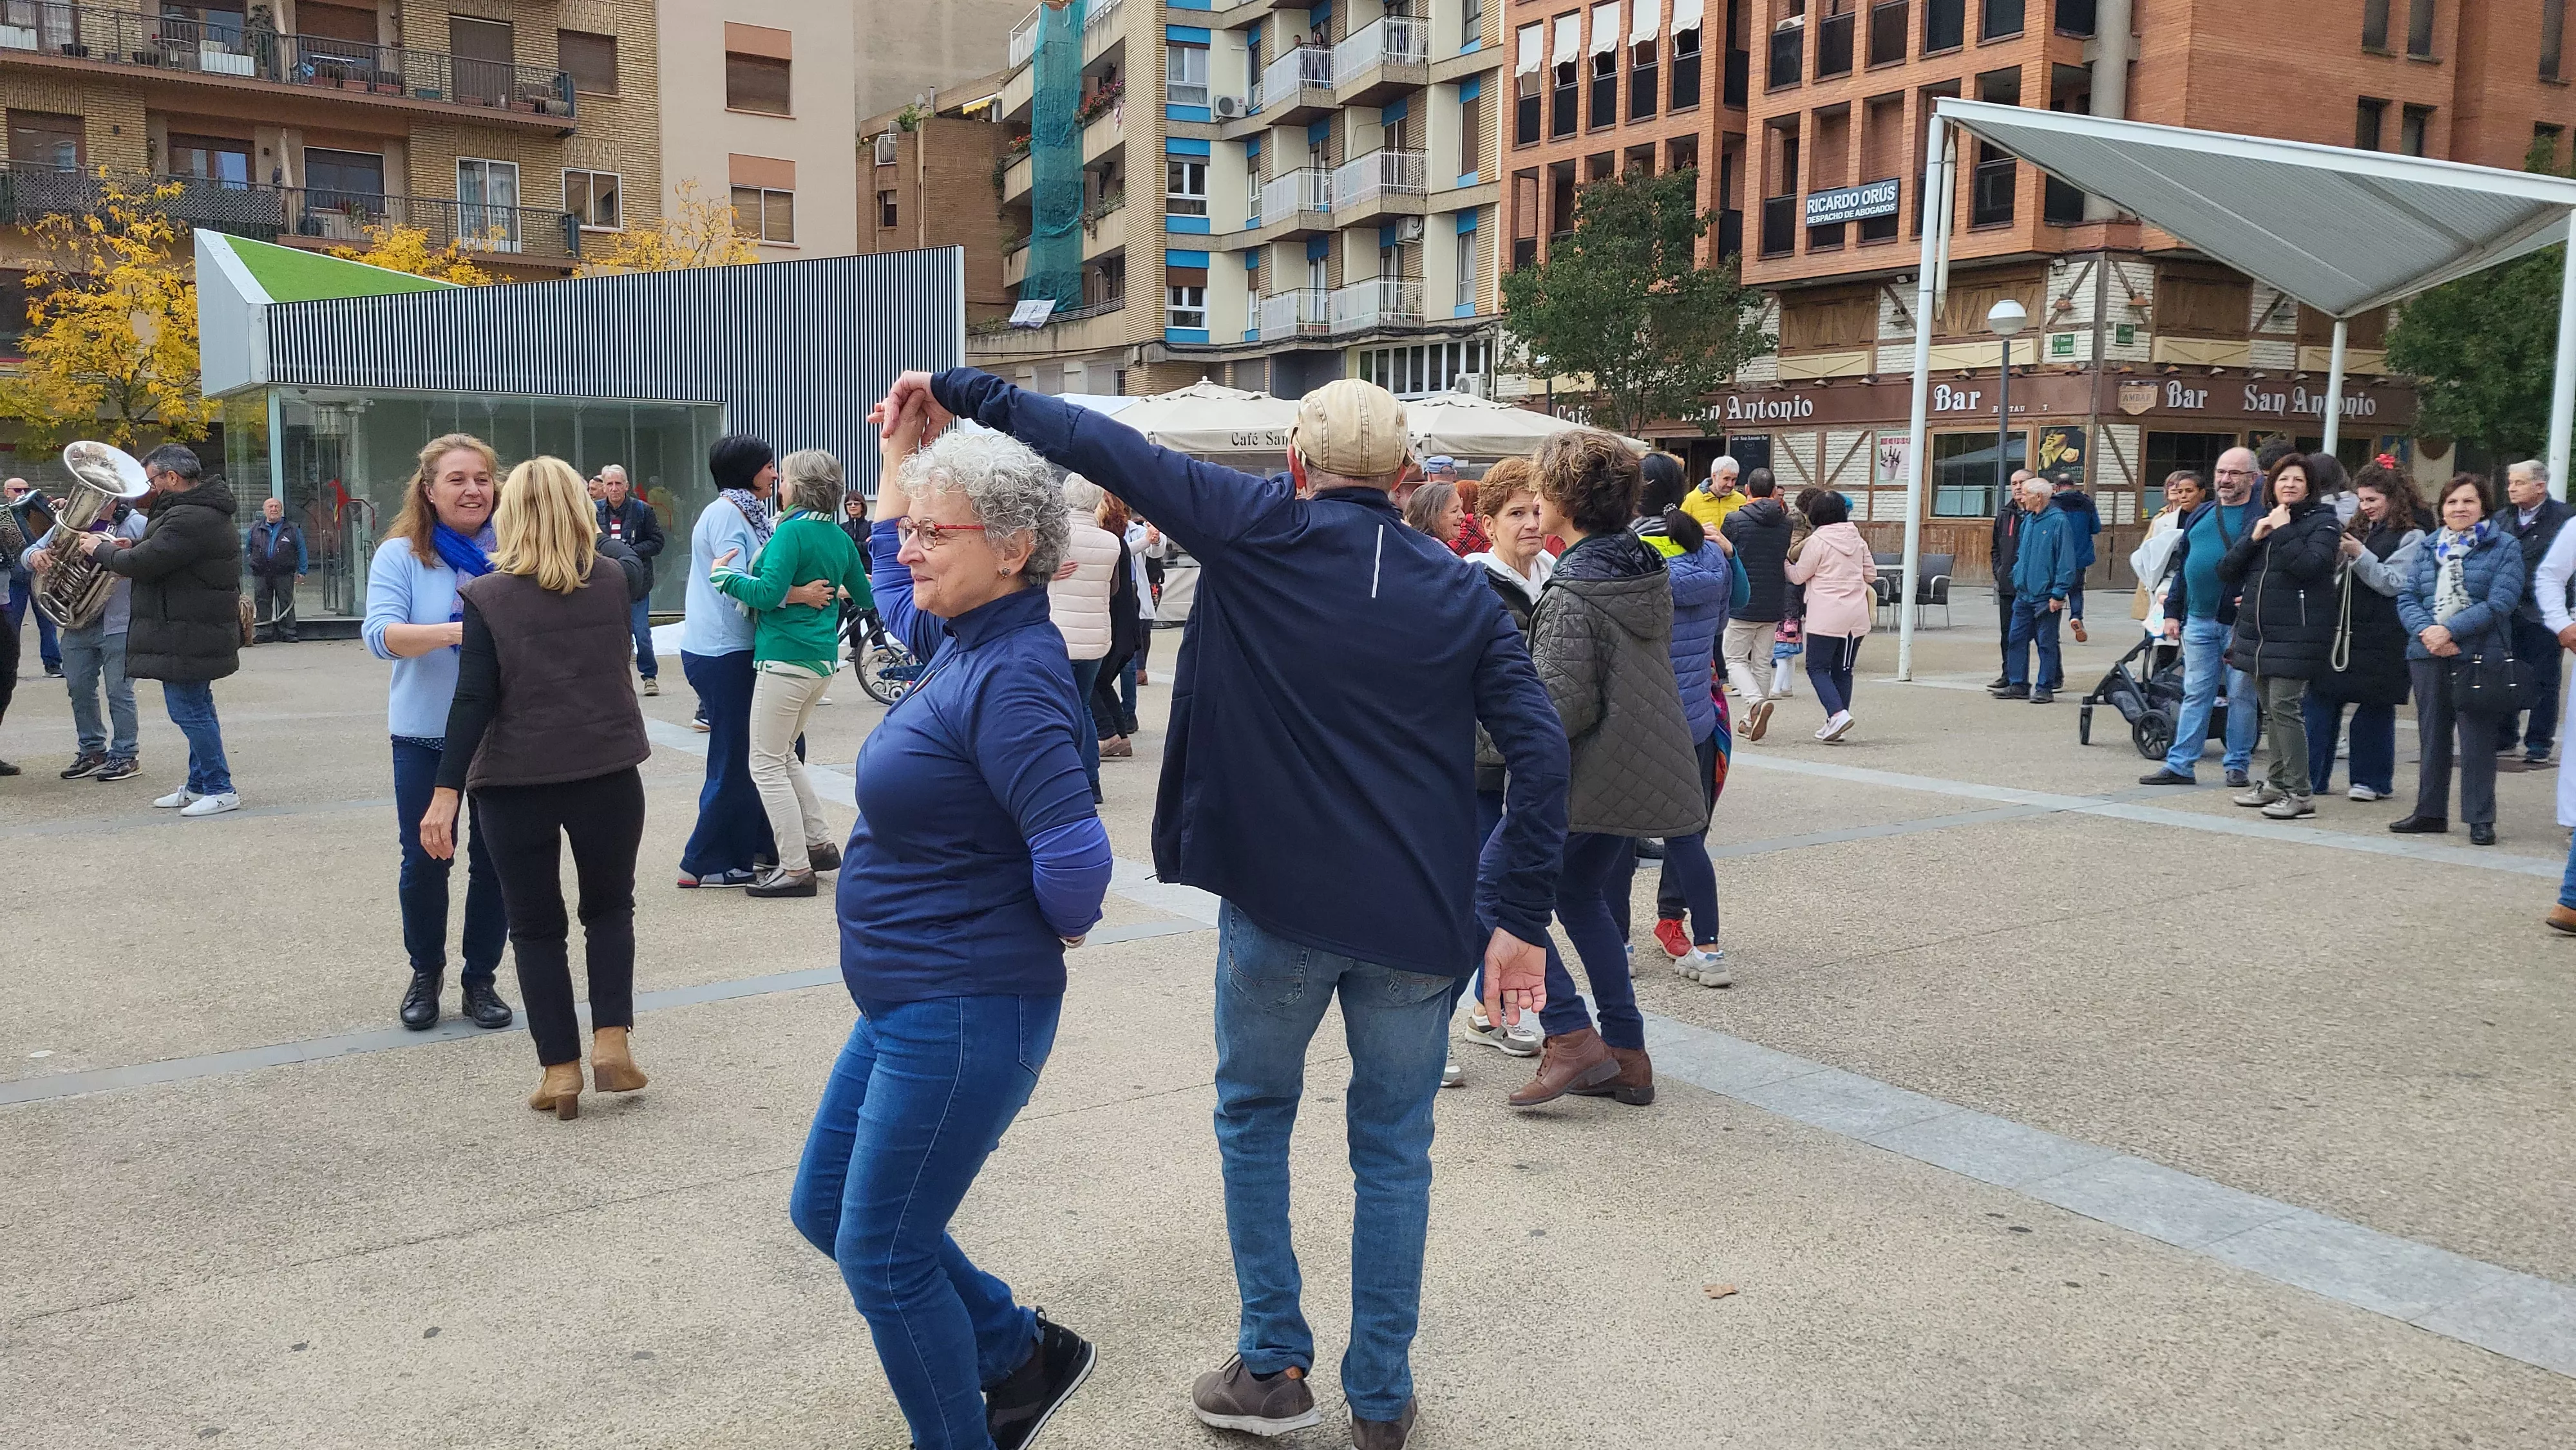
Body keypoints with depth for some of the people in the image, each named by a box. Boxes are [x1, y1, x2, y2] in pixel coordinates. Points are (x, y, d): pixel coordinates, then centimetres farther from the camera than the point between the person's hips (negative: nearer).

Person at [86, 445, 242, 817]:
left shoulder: (190, 520, -22)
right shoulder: (203, 510, 15)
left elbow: (143, 564, -21)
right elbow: (167, 553, 23)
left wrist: (101, 549, -3)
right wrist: (133, 547, 6)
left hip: (187, 636, -11)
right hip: (195, 631, 11)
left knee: (188, 709, -6)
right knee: (195, 707, 17)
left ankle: (220, 790, -2)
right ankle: (200, 786, 26)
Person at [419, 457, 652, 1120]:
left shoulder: (487, 596, -6)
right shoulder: (612, 579, -1)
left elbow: (474, 701, -12)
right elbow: (638, 568, 25)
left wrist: (445, 792, -11)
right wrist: (589, 538, 37)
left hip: (515, 781, -1)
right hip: (608, 772, 2)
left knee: (536, 925, 11)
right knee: (609, 908, 20)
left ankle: (561, 1069, 11)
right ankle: (611, 1041, 8)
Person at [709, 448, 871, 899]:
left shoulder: (792, 531, -14)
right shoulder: (839, 536, 10)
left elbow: (769, 593, -22)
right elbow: (863, 596, 19)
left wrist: (723, 574, -8)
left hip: (786, 656, -9)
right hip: (824, 658, 9)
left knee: (767, 765, -1)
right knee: (784, 754, 22)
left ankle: (796, 869, -1)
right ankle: (820, 845, 22)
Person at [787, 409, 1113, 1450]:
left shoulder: (1014, 678, -23)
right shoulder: (965, 638, 5)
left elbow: (1074, 855, -31)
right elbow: (893, 583, 28)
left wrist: (1060, 929, -11)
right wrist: (899, 454, 19)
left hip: (963, 1013, -10)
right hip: (909, 1003, 10)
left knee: (882, 1256, 4)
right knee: (825, 1208, 21)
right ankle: (1023, 1356, 34)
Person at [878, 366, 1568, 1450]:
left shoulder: (1261, 532, -6)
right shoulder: (1461, 595, 2)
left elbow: (1103, 446, -7)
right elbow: (1538, 748, -5)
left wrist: (959, 389, 2)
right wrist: (1521, 918, -3)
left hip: (1279, 902, -2)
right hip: (1418, 919, 2)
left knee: (1254, 1116, 21)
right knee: (1394, 1147, 15)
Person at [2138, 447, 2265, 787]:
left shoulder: (2262, 517, -4)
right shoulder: (2199, 516, 14)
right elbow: (2182, 566, 18)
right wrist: (2172, 612, 14)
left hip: (2240, 622, -5)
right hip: (2198, 620, 5)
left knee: (2241, 695, 4)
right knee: (2195, 693, 7)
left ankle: (2237, 765, 12)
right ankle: (2180, 764, 8)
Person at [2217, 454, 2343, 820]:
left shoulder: (2322, 522, -2)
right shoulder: (2263, 522, 15)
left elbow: (2310, 565, -20)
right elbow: (2227, 573, 8)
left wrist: (2282, 531, -15)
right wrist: (2253, 538, -5)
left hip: (2295, 634, -7)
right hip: (2257, 631, 7)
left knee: (2283, 707, -11)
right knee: (2270, 709, 13)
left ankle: (2299, 793, -6)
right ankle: (2275, 782, 24)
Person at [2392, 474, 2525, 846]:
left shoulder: (2504, 548, 0)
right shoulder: (2428, 547, 13)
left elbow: (2501, 602, -11)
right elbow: (2407, 597, 5)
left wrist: (2450, 630, -18)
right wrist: (2426, 631, -13)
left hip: (2479, 655, -4)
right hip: (2429, 654, 4)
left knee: (2477, 738, -3)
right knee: (2432, 735, 11)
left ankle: (2481, 819, 5)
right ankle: (2430, 813, 19)